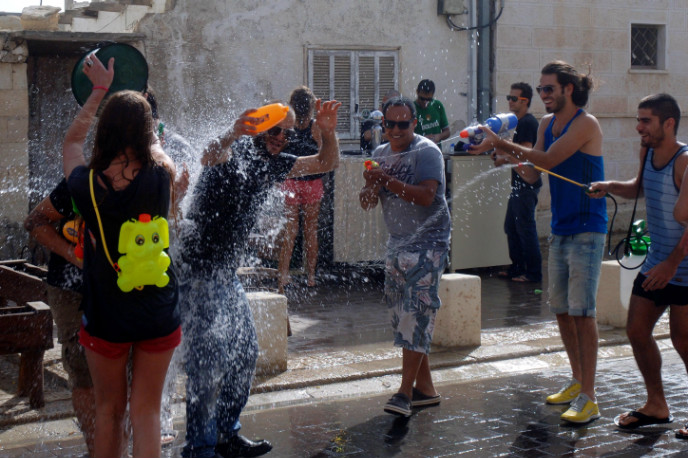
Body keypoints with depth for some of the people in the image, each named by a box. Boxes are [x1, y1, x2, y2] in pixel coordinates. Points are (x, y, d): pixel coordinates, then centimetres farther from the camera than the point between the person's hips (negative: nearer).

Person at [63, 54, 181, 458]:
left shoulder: (87, 184, -12)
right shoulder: (159, 177, -16)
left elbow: (71, 141, 11)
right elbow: (157, 149, 11)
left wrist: (100, 90, 20)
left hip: (105, 317, 1)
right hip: (158, 316, 0)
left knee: (109, 409, 17)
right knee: (146, 411, 8)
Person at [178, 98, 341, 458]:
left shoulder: (272, 164, 10)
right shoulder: (234, 151, -14)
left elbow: (326, 163, 14)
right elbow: (210, 157, -38)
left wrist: (328, 131, -7)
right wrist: (231, 134, -60)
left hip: (227, 273, 9)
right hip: (199, 270, -9)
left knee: (245, 353, 14)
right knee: (209, 361, -9)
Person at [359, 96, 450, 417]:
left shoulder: (426, 152, -10)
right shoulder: (380, 154, 12)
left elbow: (426, 196, -24)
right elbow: (366, 203, 10)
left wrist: (387, 180, -20)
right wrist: (373, 185, -12)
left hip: (427, 243, -8)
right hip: (397, 243, 8)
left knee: (417, 312, -14)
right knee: (400, 314, 7)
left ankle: (406, 392, -14)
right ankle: (425, 388, 15)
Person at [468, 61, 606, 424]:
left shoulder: (586, 124, -12)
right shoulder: (547, 123, 13)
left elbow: (548, 159, -19)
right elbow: (536, 166, 7)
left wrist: (499, 143, -17)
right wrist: (497, 147, -8)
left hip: (586, 230, -8)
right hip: (560, 229, 8)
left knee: (581, 310, -10)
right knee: (561, 309, 11)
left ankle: (588, 398, -6)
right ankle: (578, 382, 26)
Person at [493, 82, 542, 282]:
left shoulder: (527, 123, -14)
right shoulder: (521, 122, 17)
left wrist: (503, 159, -7)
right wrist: (503, 155, 11)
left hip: (527, 184, -10)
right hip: (520, 184, 10)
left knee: (526, 228, -6)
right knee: (511, 227, 14)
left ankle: (533, 272, -1)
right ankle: (517, 268, 22)